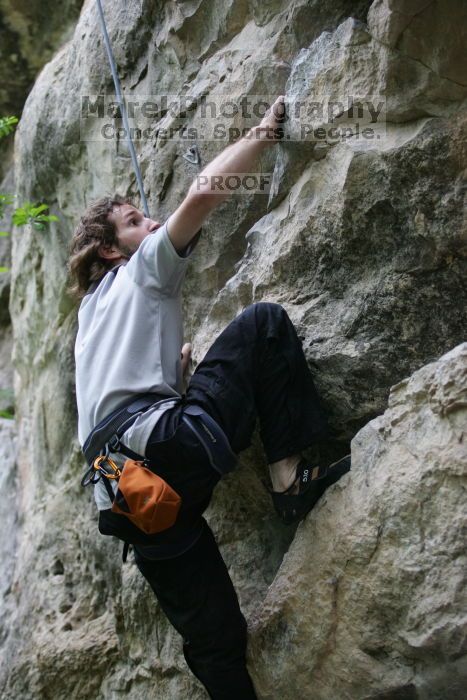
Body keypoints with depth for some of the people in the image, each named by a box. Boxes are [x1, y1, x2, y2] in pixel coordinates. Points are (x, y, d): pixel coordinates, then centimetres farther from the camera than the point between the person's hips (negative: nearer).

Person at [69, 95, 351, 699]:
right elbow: (202, 194, -3)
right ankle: (288, 478, -8)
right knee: (263, 323, -3)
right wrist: (262, 133, 9)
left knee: (216, 641, 13)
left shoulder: (94, 309, 34)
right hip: (166, 443, -8)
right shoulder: (143, 270, 12)